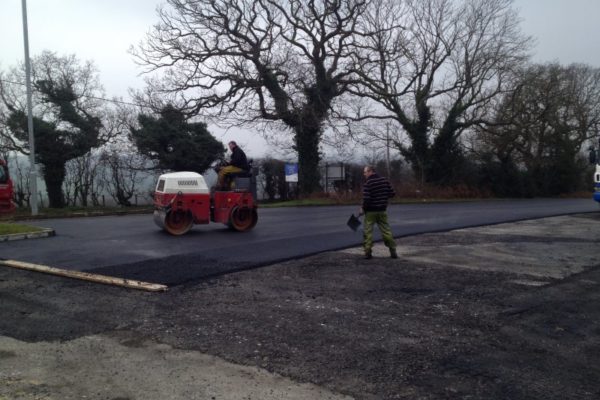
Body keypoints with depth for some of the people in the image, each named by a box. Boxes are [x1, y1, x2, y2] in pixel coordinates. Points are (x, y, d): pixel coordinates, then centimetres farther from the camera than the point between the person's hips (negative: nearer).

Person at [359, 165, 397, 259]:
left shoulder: (367, 183, -14)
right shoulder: (385, 180, 3)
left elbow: (366, 199, -20)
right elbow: (392, 193, 5)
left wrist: (363, 209, -6)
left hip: (370, 211, -5)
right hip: (382, 210, 5)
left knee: (368, 231, 4)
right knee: (386, 230, 10)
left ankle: (368, 252, 4)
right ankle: (393, 251, 9)